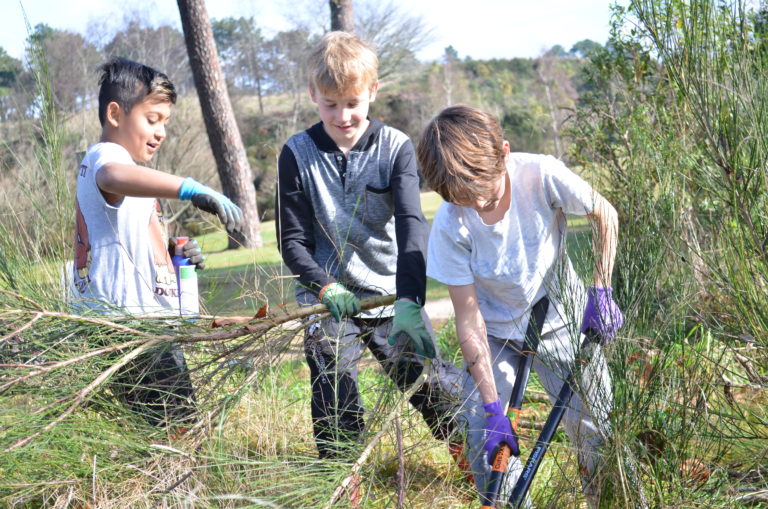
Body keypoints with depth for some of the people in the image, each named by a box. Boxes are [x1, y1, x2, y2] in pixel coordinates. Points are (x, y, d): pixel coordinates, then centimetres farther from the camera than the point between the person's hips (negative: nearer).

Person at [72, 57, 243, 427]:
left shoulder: (105, 160, 24)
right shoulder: (104, 155, -10)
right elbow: (115, 177, -38)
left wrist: (173, 256, 13)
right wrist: (191, 189, -50)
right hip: (132, 327, -11)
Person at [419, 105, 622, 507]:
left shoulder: (542, 175, -27)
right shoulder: (450, 226, -26)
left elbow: (606, 217, -8)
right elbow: (469, 321, -21)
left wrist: (601, 291, -13)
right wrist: (492, 408, -22)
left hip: (560, 321, 0)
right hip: (495, 333, 0)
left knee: (597, 429, 2)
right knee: (484, 440, -11)